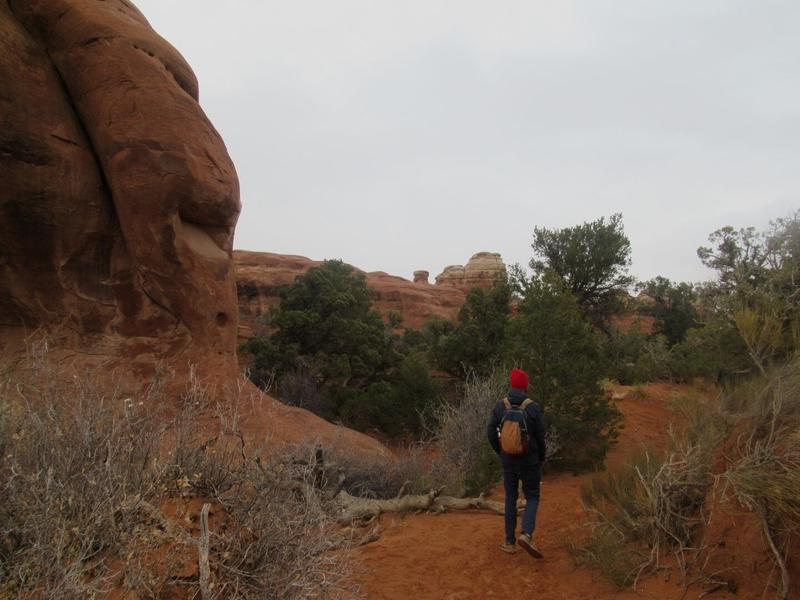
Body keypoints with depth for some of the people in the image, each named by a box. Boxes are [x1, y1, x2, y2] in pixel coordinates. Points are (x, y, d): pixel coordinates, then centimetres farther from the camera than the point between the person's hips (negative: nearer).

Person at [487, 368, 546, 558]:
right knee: (532, 499, 10)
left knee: (510, 499, 15)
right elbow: (541, 436, -10)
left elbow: (491, 433, -3)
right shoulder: (533, 407, -14)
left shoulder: (500, 406, -6)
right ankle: (526, 534, -12)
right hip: (529, 461, -2)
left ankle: (509, 542, 17)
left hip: (508, 460, 3)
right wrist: (541, 458, 7)